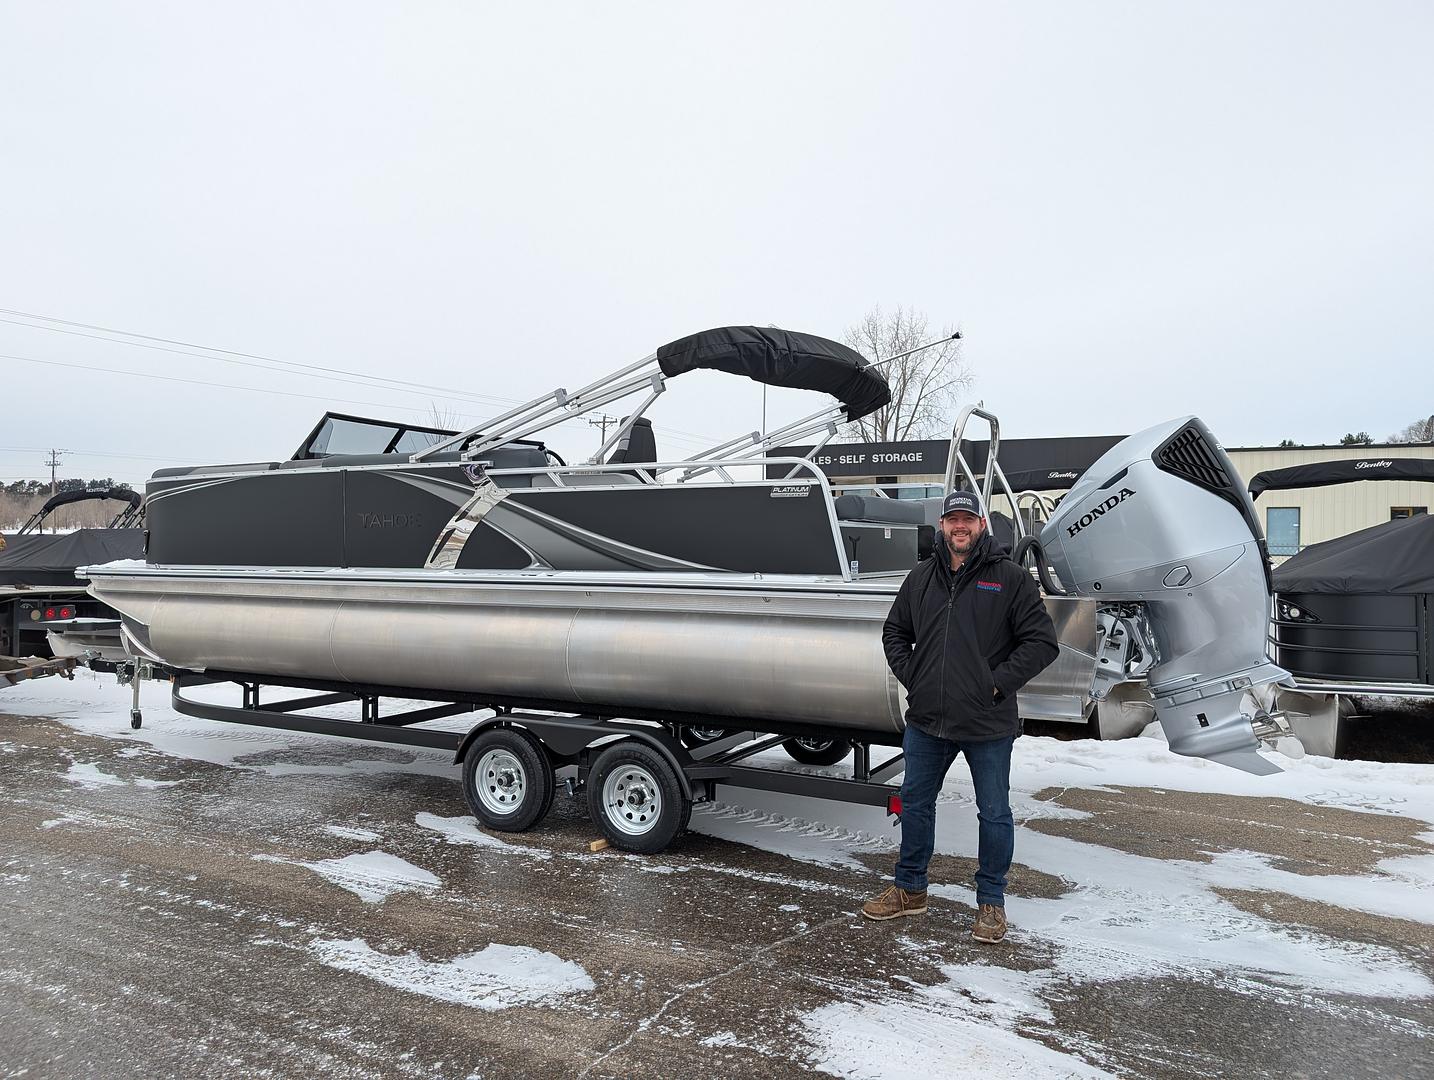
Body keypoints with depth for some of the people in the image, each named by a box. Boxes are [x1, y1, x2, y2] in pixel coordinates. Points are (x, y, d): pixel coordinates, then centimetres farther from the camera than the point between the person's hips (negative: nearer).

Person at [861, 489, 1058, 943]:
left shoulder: (1010, 577, -5)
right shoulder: (921, 577, 8)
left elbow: (1042, 641, -6)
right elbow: (894, 631, 19)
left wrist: (999, 683, -11)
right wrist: (910, 675, 5)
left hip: (987, 725, -4)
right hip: (927, 719, 4)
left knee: (994, 814, 8)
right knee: (915, 804, 15)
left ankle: (991, 901, 25)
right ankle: (910, 888, 32)